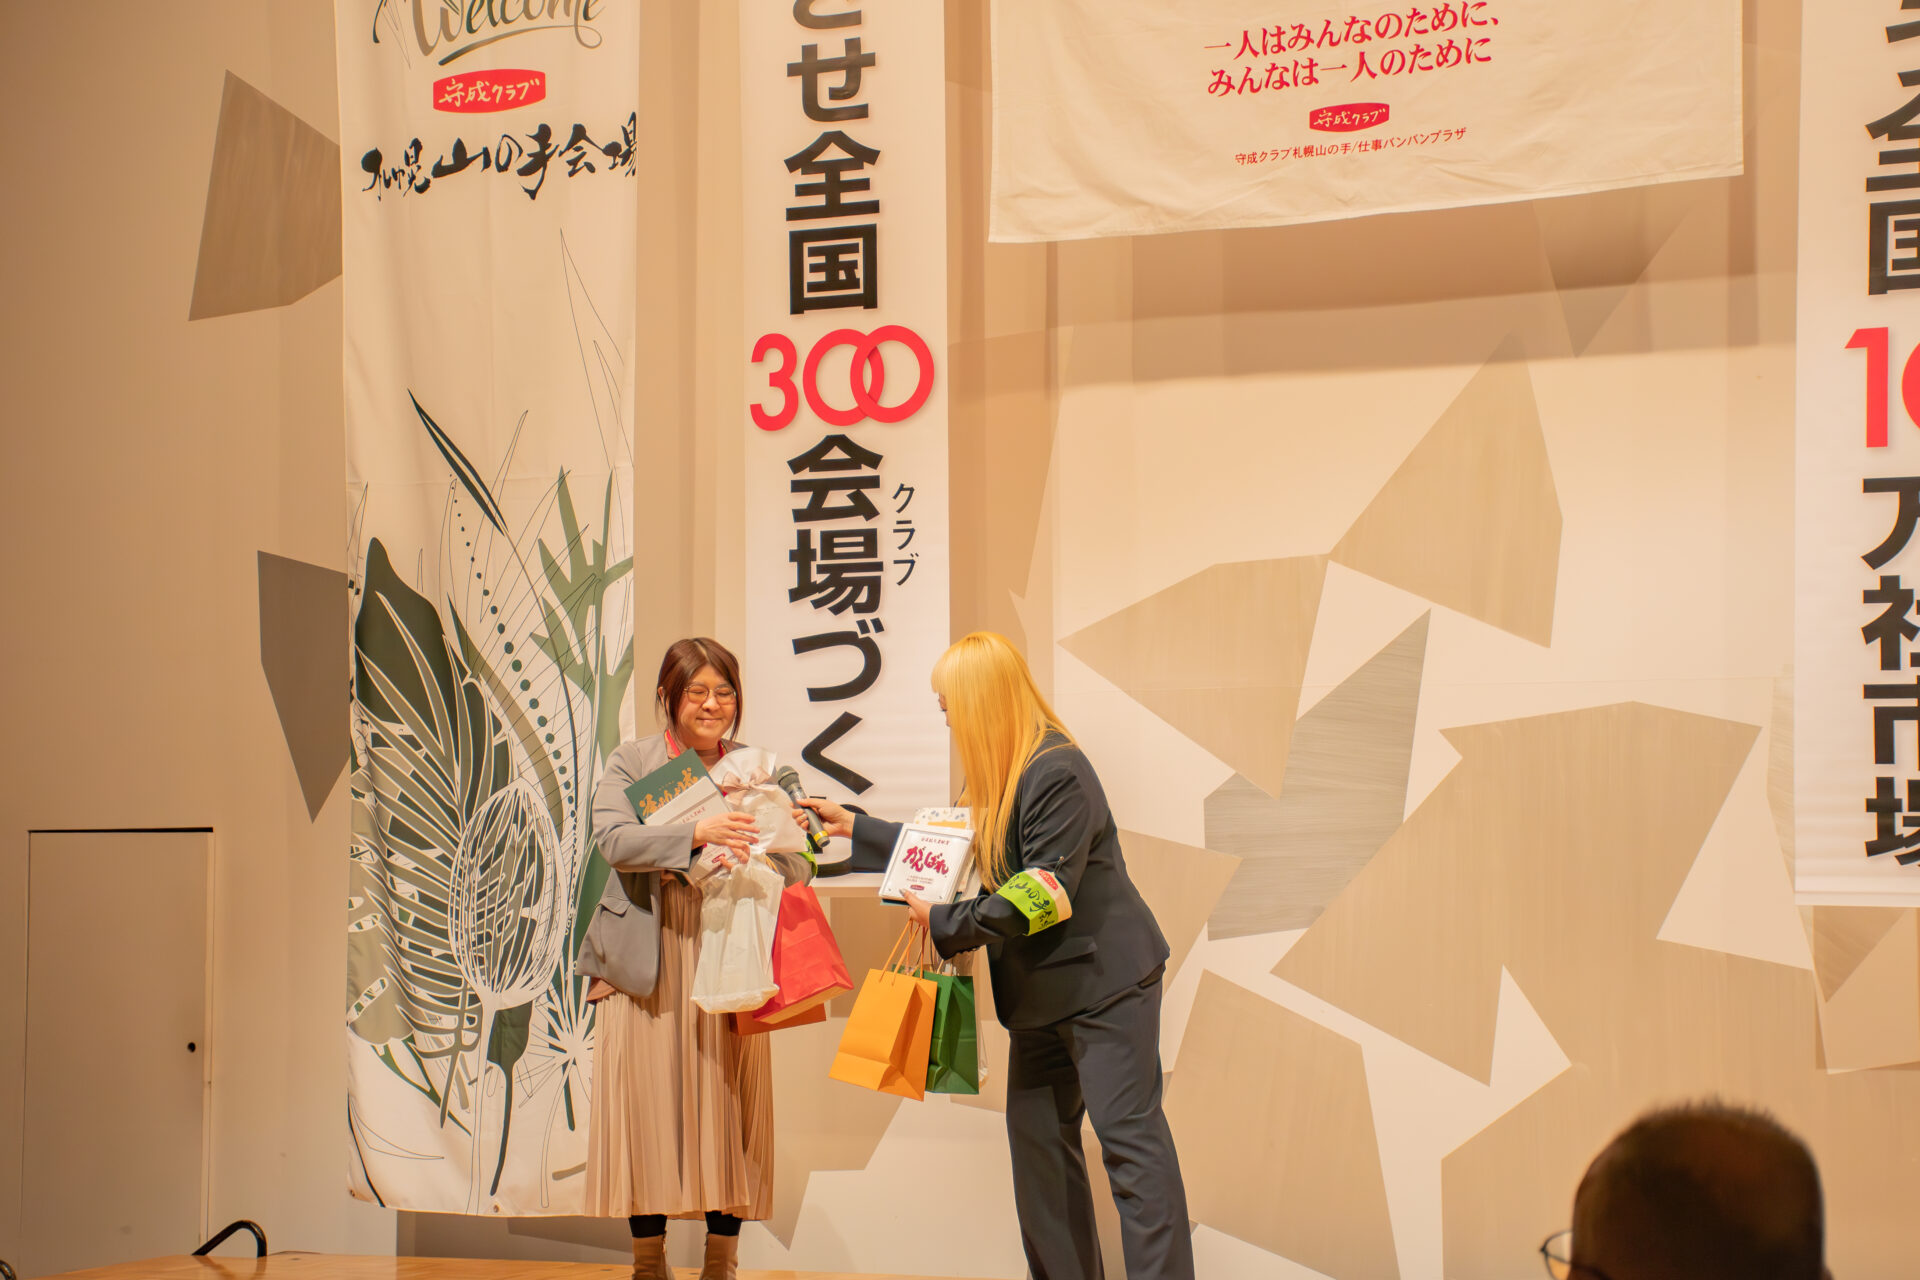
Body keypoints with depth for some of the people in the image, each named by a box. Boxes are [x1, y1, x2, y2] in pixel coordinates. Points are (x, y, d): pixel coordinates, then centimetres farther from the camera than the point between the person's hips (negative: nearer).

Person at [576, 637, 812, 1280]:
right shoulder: (631, 762, 5)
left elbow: (797, 867, 4)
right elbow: (612, 838, -13)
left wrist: (749, 856, -18)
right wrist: (697, 834, -27)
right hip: (647, 965, -1)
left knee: (728, 1107, 1)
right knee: (648, 1107, 1)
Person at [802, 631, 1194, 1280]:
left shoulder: (1059, 774, -19)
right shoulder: (999, 775, 11)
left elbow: (1039, 899, -22)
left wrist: (944, 922, -13)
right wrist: (855, 827, 25)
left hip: (1103, 982, -10)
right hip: (1042, 994, 10)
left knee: (1128, 1136, -10)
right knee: (1037, 1134, 10)